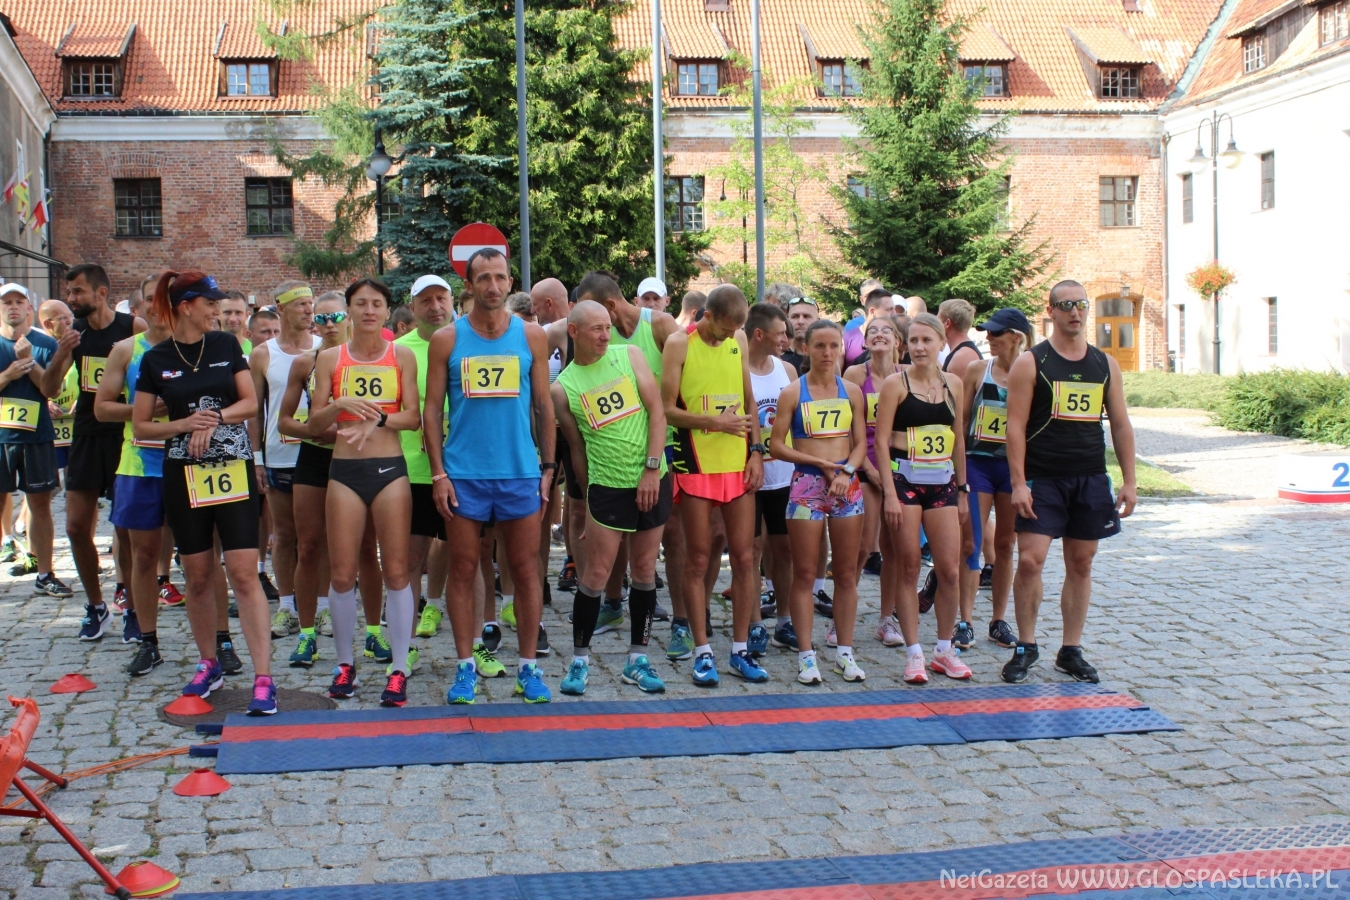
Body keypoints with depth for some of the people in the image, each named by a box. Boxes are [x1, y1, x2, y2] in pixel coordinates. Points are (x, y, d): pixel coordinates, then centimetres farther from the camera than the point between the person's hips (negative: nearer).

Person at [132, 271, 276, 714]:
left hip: (234, 470, -1)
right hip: (185, 477, 1)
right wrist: (185, 424, -14)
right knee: (198, 575, 8)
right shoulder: (155, 360, 1)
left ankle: (263, 679, -10)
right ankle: (209, 664, 26)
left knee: (243, 573, -8)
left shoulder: (226, 345, 4)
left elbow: (250, 402, 3)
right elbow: (140, 427, 2)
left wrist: (215, 419, -14)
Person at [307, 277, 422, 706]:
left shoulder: (402, 357, 5)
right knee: (342, 574, 2)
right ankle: (345, 664, 17)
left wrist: (378, 418, -18)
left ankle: (399, 669, 5)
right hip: (344, 472, 1)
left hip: (390, 469, -1)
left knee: (396, 571, -2)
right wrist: (340, 404, -15)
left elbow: (413, 417, -1)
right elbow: (315, 425, 4)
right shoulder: (330, 358, 6)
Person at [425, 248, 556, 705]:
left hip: (520, 473, 1)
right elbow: (432, 408, 2)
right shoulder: (446, 340, 1)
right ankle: (466, 667, 15)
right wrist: (438, 472, -5)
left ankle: (529, 667, 14)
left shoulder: (531, 336, 4)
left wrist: (548, 466, 4)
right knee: (462, 572, 5)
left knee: (526, 572, 4)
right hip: (463, 474, 0)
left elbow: (544, 405, 8)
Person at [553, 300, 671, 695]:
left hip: (653, 480, 2)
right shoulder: (562, 387, -2)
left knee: (645, 571, 8)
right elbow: (577, 447, 5)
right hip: (607, 485, -2)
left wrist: (651, 468, -10)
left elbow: (657, 411, -2)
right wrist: (587, 496, 8)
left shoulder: (629, 355, 1)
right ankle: (580, 659, 9)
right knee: (596, 575, -3)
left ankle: (638, 659, 17)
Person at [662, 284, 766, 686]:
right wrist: (712, 422, -19)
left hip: (738, 464, 4)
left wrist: (756, 450, 4)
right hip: (696, 465, -4)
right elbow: (667, 408, -9)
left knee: (744, 557, 5)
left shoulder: (739, 341, 9)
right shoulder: (680, 344, -6)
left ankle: (740, 648, 14)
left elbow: (749, 401, 14)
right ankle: (703, 651, 9)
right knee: (697, 560, 1)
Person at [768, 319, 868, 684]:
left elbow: (861, 442, 7)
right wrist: (821, 463, -11)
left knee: (847, 573, 6)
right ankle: (806, 655, 5)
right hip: (806, 485, -3)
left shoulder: (851, 391, 8)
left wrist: (846, 471, -11)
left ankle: (845, 651, 15)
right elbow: (776, 445, -4)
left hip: (847, 485, 3)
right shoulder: (793, 393, -1)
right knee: (804, 573, -1)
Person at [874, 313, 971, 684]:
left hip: (943, 482, 4)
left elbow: (958, 440, 15)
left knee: (949, 569, 2)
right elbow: (881, 440, -8)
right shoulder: (896, 383, -4)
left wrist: (962, 489, 14)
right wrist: (890, 492, -14)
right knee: (909, 568, 0)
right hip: (905, 479, -4)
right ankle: (914, 653, 8)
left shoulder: (953, 384, 9)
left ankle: (945, 650, 17)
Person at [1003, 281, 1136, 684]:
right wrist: (1018, 483, -14)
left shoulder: (1105, 364, 9)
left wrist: (1129, 481, 6)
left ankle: (1071, 651, 18)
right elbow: (1015, 426, -7)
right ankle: (1026, 646, 5)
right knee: (1030, 560, -11)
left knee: (1081, 564, 8)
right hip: (1043, 480, -4)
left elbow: (1121, 425, 12)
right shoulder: (1031, 363, -3)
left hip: (1091, 480, 4)